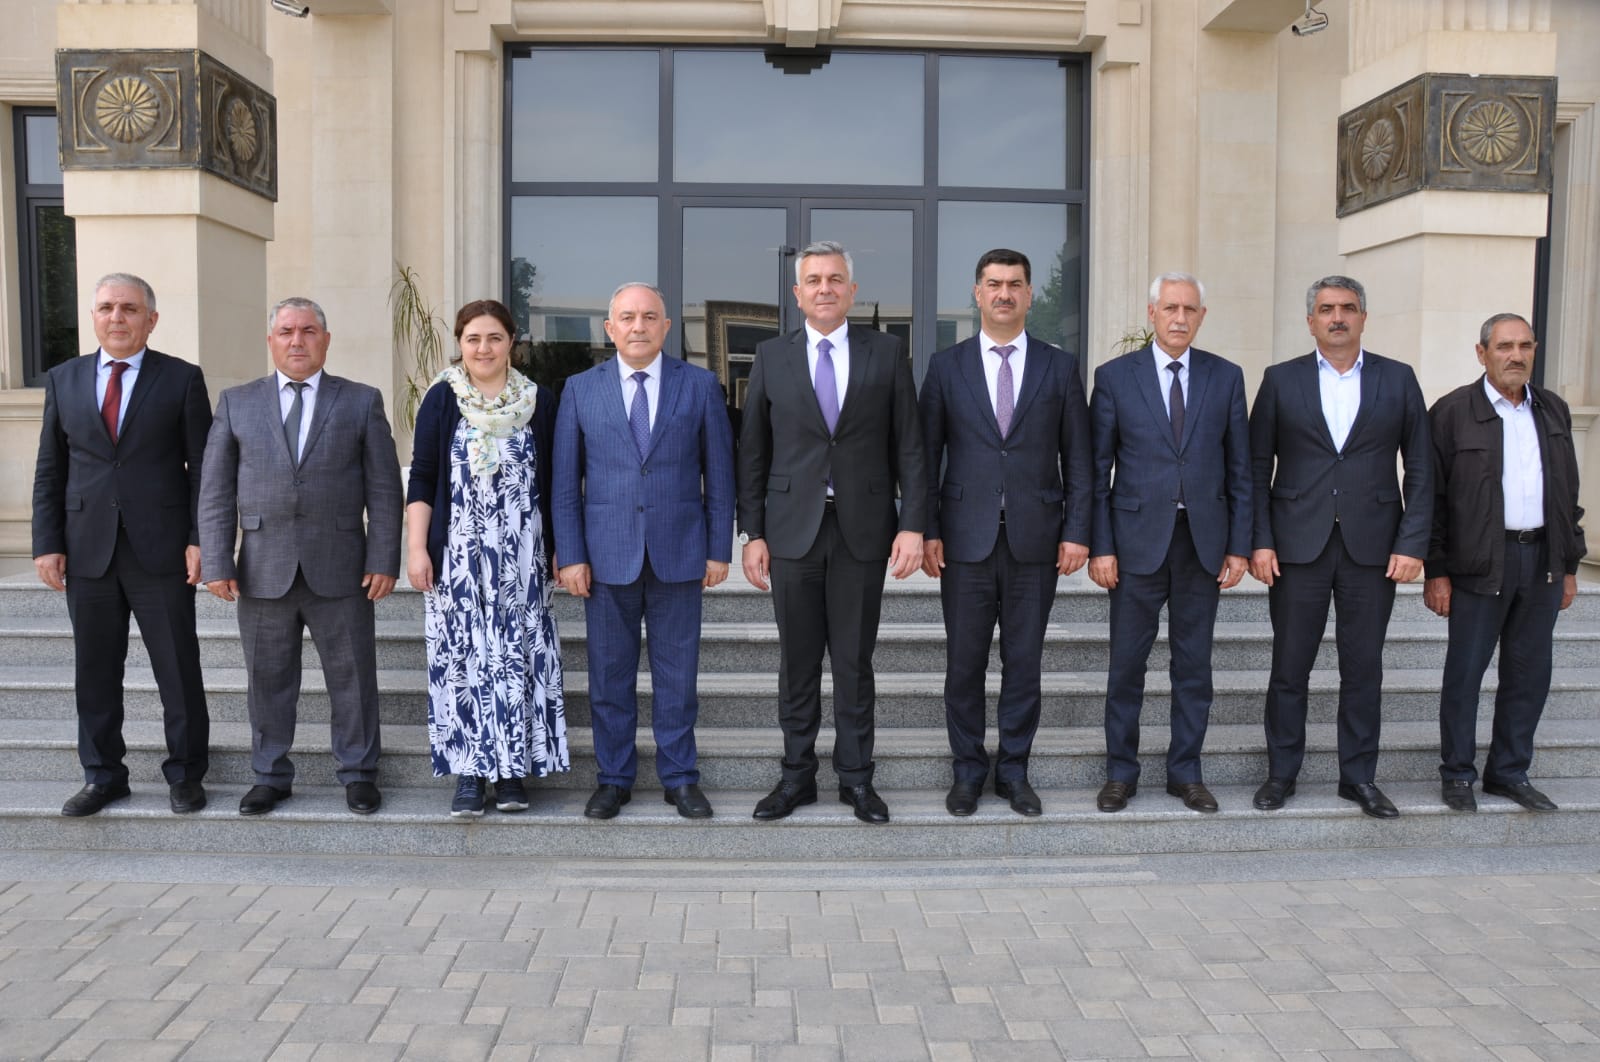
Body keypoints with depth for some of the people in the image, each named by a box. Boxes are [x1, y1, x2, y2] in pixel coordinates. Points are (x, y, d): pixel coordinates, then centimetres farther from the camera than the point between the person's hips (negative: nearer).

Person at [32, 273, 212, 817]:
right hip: (88, 551, 3)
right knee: (95, 671, 10)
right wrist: (47, 543, 2)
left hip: (161, 549, -3)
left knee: (178, 669, 4)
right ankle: (103, 776, 24)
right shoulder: (63, 380, 9)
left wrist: (200, 539, -8)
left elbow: (202, 467, -1)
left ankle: (185, 773, 19)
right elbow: (49, 471, 9)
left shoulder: (182, 379, 1)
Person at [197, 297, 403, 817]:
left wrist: (383, 559, -6)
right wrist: (216, 562, -2)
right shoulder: (237, 402, 8)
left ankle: (358, 773, 20)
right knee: (268, 678, 9)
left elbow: (384, 488, 1)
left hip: (339, 568, -1)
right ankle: (271, 776, 24)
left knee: (352, 676, 6)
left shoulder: (361, 401, 5)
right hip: (263, 570, 1)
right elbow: (215, 491, 6)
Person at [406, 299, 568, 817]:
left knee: (518, 654, 2)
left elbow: (553, 482, 8)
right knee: (461, 655, 1)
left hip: (521, 554, 1)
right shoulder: (442, 399, 3)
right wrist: (416, 549, -5)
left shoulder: (538, 401, 6)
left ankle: (512, 770, 11)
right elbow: (421, 479, 2)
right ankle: (469, 772, 8)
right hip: (458, 555, -1)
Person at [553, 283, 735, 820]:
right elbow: (566, 482, 4)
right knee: (609, 675, 8)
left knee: (677, 674, 7)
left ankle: (680, 778, 20)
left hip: (678, 553, 0)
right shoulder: (580, 389, 5)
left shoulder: (700, 385, 3)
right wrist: (571, 555, -2)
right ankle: (613, 779, 22)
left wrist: (719, 549, 0)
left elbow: (718, 473, 4)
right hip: (607, 555, 1)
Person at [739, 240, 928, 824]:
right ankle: (797, 775, 22)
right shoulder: (771, 357, 5)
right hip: (792, 529, 1)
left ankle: (856, 777, 20)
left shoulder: (886, 353, 3)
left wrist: (912, 524, -6)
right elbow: (753, 452, 6)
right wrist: (752, 533, 1)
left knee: (854, 661, 7)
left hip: (862, 529, -1)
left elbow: (908, 445, 2)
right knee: (797, 662, 9)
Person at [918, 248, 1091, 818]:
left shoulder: (1060, 366, 6)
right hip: (966, 538, 0)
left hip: (1035, 539, 0)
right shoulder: (946, 365, 5)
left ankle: (1013, 770, 21)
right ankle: (968, 771, 20)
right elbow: (926, 455, 4)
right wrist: (927, 530, -3)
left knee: (1024, 663, 8)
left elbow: (1078, 457, 5)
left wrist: (1077, 531, -2)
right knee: (964, 663, 5)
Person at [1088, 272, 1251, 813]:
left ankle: (1186, 772, 21)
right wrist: (1100, 546, -6)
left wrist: (1239, 545, 1)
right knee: (1126, 663, 4)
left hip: (1204, 540, 2)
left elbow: (1239, 468, 7)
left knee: (1194, 664, 9)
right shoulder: (1114, 376, 0)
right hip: (1138, 540, -2)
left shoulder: (1226, 377, 6)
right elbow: (1097, 470, -1)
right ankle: (1120, 773, 18)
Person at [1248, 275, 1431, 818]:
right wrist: (1259, 541, -5)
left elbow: (1420, 470, 5)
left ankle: (1359, 776, 21)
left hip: (1372, 548, 1)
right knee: (1289, 666, 5)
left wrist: (1412, 544, -4)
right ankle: (1281, 772, 18)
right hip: (1298, 547, -1)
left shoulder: (1398, 380, 6)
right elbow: (1257, 467, 2)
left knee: (1364, 669, 8)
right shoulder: (1281, 380, 4)